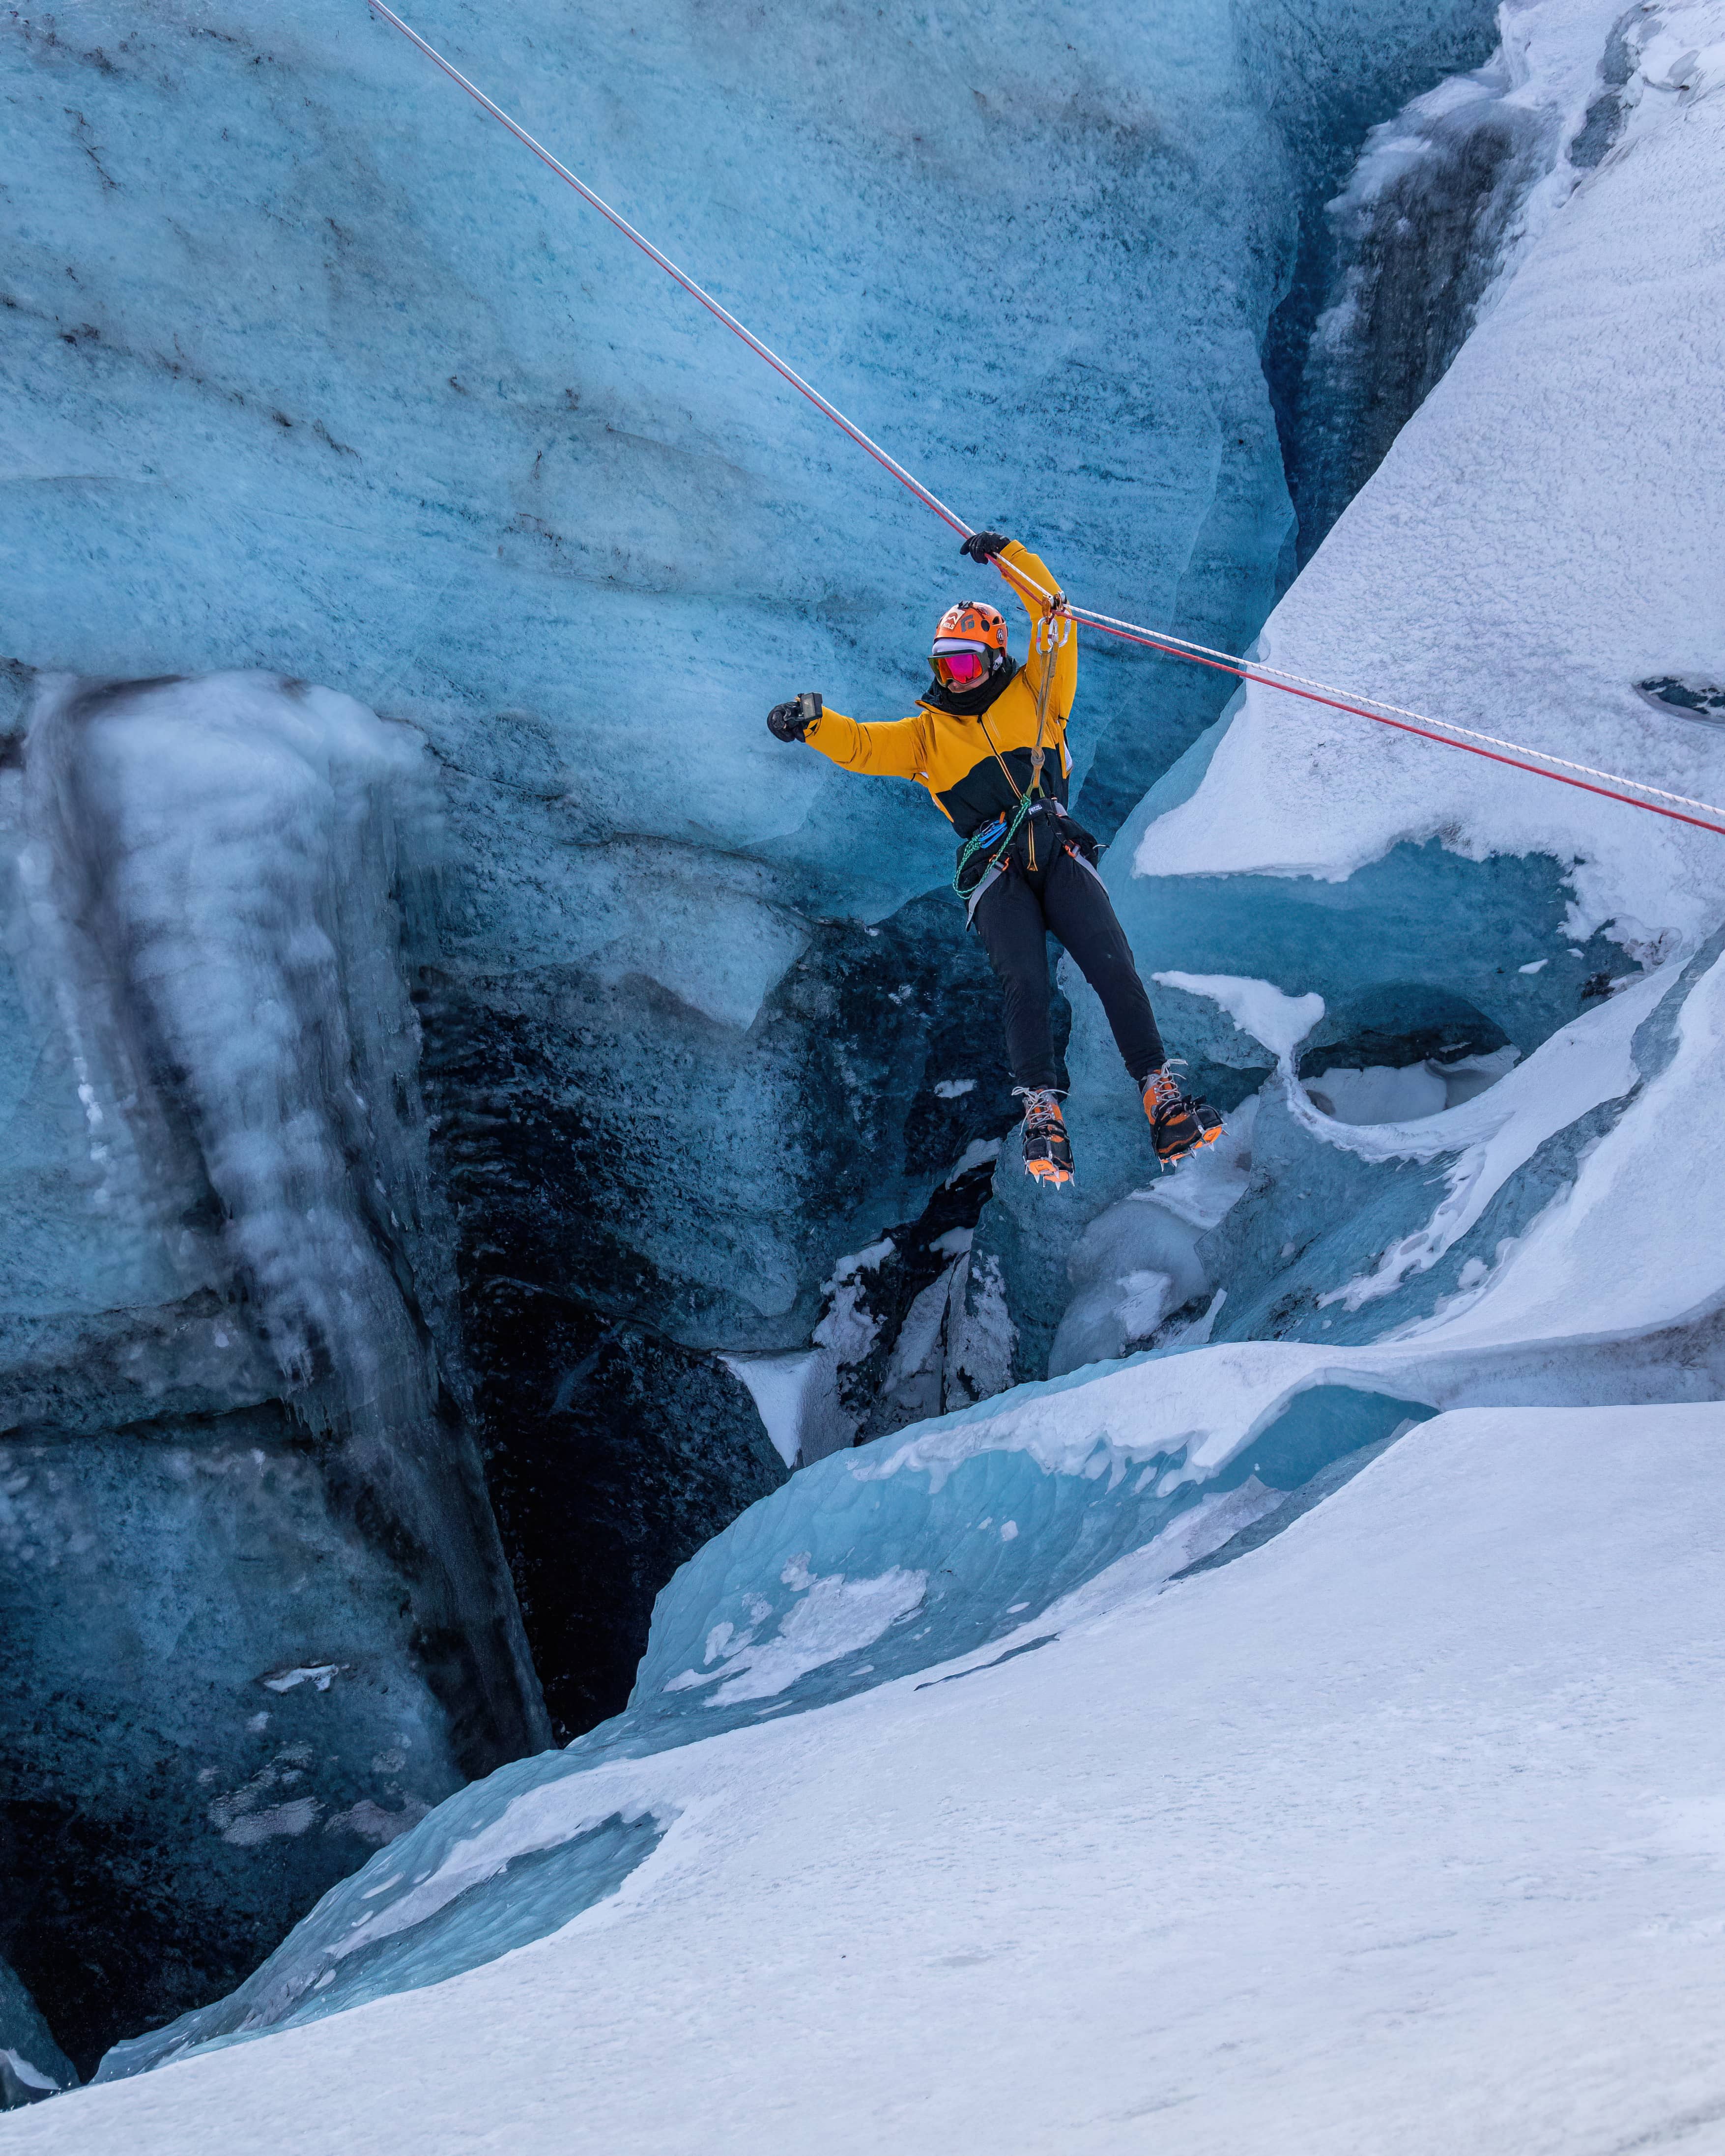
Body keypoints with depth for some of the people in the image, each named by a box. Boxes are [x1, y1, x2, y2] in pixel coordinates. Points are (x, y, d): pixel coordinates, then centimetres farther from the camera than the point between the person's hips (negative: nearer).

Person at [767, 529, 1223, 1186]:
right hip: (995, 871, 0)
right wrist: (811, 721, -7)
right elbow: (859, 745, 12)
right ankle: (1041, 1111, -26)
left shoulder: (1032, 698, 19)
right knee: (1024, 983, -24)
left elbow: (1052, 614, 15)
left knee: (1113, 967, -18)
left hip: (1059, 851, 0)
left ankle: (1161, 1093, -17)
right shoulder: (926, 735, 22)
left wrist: (1007, 557, 6)